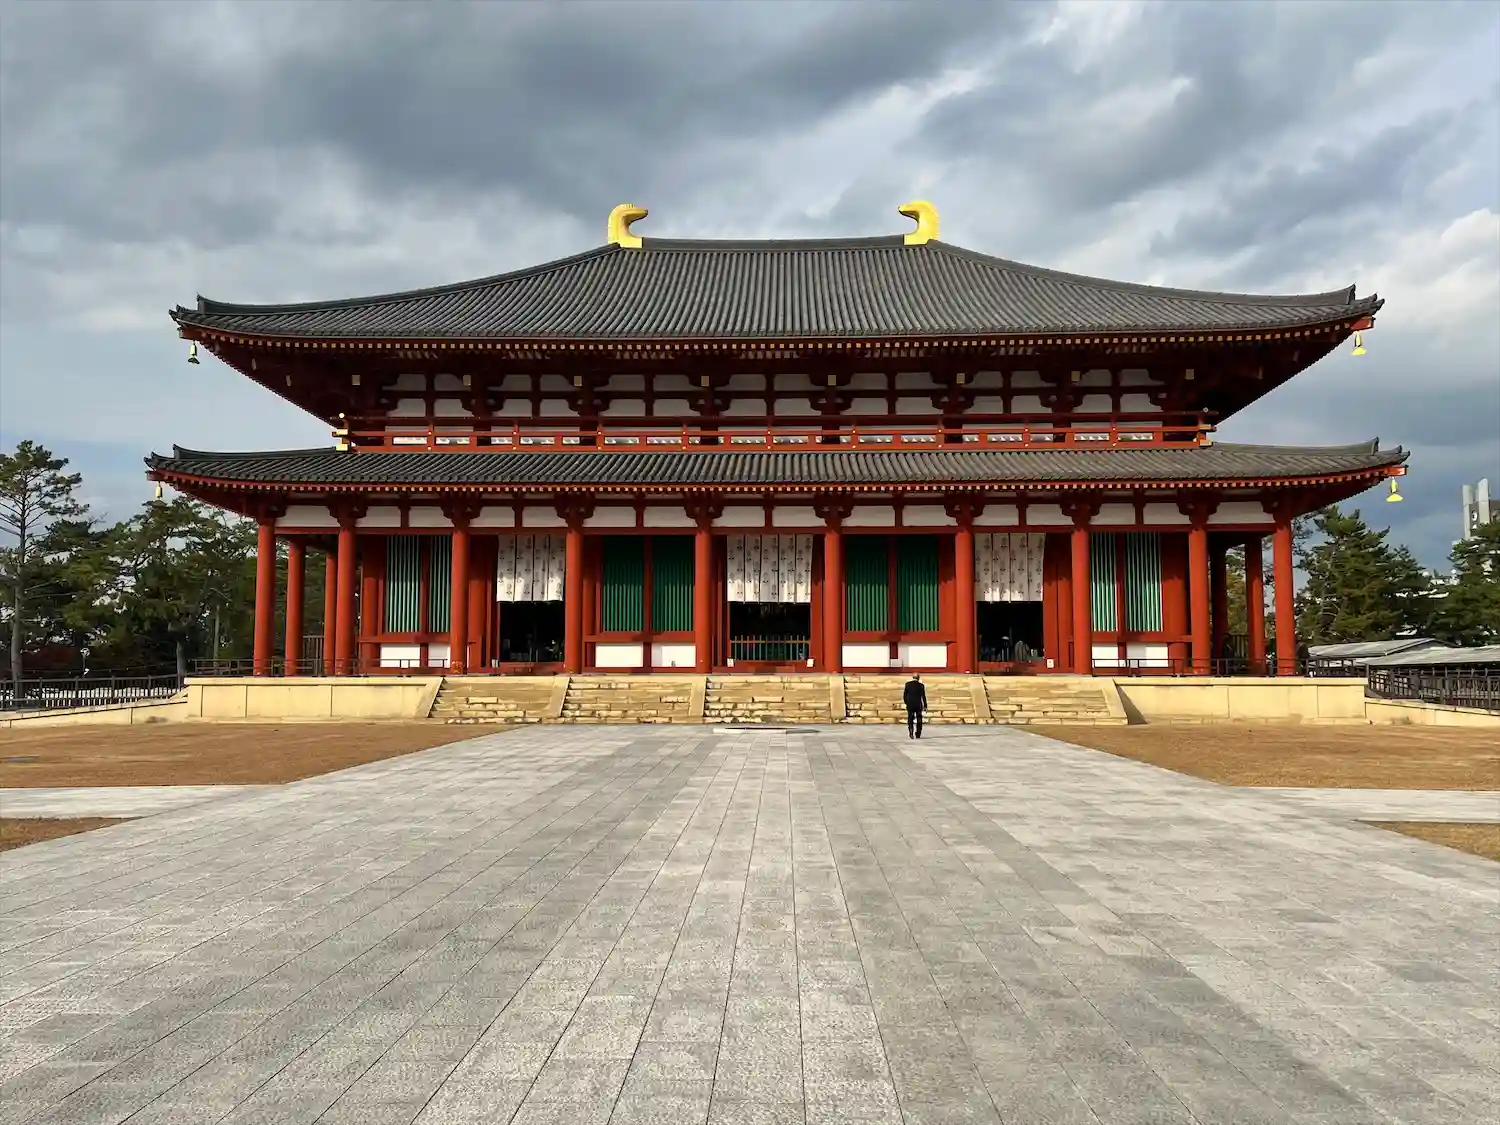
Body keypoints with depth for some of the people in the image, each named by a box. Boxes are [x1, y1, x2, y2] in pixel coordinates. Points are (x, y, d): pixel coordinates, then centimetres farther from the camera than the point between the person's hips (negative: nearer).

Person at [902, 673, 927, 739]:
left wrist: (906, 703, 15)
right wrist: (925, 706, 0)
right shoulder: (920, 685, -6)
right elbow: (923, 696, -6)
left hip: (910, 705, 1)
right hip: (918, 704, -1)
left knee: (910, 719, 8)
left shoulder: (908, 684, -1)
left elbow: (904, 695, 2)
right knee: (919, 720, 12)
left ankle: (911, 732, -11)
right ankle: (918, 734, 12)